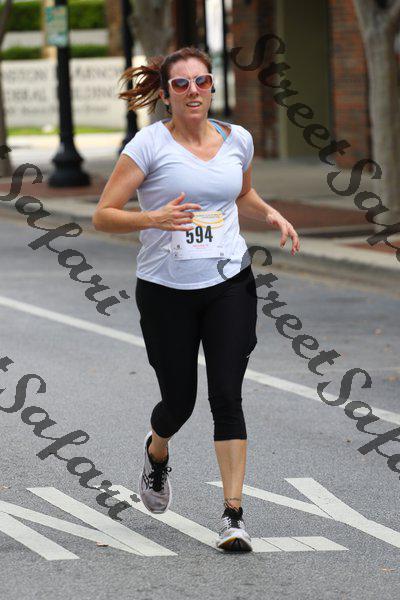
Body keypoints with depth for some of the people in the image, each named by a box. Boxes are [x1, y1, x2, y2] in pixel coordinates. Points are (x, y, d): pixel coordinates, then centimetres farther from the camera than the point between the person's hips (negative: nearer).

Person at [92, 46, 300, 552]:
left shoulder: (237, 140, 5)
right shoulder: (150, 144, -8)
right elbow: (103, 216, -9)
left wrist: (270, 213, 5)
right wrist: (154, 218, -26)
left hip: (230, 284, 2)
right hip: (166, 290, -2)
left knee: (226, 397, -9)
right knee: (178, 401, 6)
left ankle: (233, 515, -7)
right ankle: (157, 454, 43)